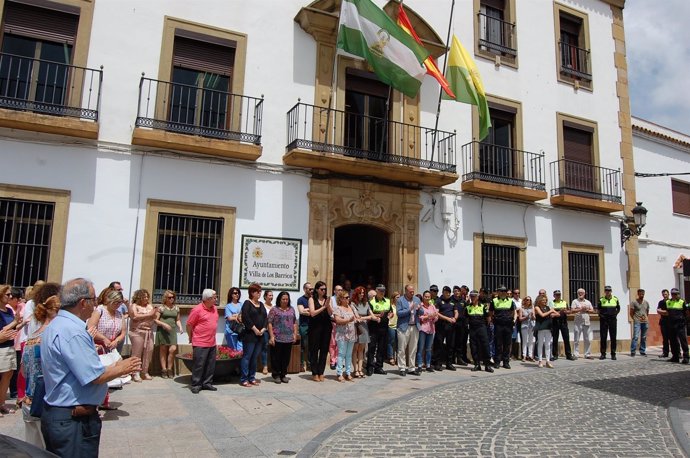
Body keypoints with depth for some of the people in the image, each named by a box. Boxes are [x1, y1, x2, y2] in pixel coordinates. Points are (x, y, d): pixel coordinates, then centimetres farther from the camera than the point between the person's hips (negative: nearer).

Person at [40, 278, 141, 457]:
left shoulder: (56, 324, 8)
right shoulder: (73, 331, -25)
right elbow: (95, 376, -24)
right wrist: (122, 368, -9)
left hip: (55, 413, 10)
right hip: (73, 420, -10)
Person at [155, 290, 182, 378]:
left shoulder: (176, 308, 10)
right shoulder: (161, 308, -2)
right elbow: (155, 320, -2)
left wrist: (180, 327, 0)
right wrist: (164, 324, -16)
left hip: (172, 331, 3)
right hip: (162, 331, -3)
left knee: (172, 349, -7)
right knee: (163, 350, 3)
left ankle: (170, 369, 7)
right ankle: (164, 370, 11)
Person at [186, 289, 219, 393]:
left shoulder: (214, 308, 9)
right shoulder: (197, 309, -14)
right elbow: (189, 325, -8)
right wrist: (191, 338, 2)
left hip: (212, 343, 7)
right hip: (200, 344, -7)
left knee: (211, 365, 11)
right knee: (198, 365, -1)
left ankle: (207, 383, 22)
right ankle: (196, 385, 10)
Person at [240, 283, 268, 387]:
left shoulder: (261, 304, 16)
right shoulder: (247, 303, -5)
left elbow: (265, 317, 12)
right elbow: (245, 317, -15)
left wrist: (263, 329, -3)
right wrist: (254, 329, -15)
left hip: (260, 335, 7)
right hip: (249, 334, -7)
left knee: (255, 357, 11)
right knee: (247, 356, -3)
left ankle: (252, 378, 18)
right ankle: (244, 379, 2)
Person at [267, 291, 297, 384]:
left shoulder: (291, 309, 13)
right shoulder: (274, 309, -1)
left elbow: (294, 323, 16)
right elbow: (269, 323, -6)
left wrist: (295, 334, 7)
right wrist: (271, 336, -11)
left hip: (289, 338, 4)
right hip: (277, 338, -4)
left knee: (286, 358, 8)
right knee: (276, 357, 2)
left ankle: (283, 374, 20)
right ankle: (276, 375, 15)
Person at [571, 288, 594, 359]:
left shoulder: (588, 302, 16)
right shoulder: (575, 301, 4)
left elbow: (592, 310, 12)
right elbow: (572, 310, -6)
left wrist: (587, 310, -6)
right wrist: (581, 309, -15)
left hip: (586, 322, 4)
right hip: (578, 323, -4)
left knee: (587, 339, 6)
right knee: (576, 339, -3)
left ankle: (587, 354, 12)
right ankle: (576, 354, -1)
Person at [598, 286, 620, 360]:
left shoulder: (615, 299, 5)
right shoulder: (601, 300, 1)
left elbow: (618, 308, 16)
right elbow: (598, 309, 11)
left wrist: (615, 314, 3)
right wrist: (600, 315, -2)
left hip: (613, 320, 1)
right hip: (603, 320, -1)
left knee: (613, 337, 3)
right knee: (603, 337, 1)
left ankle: (613, 354, 11)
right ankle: (603, 354, 7)